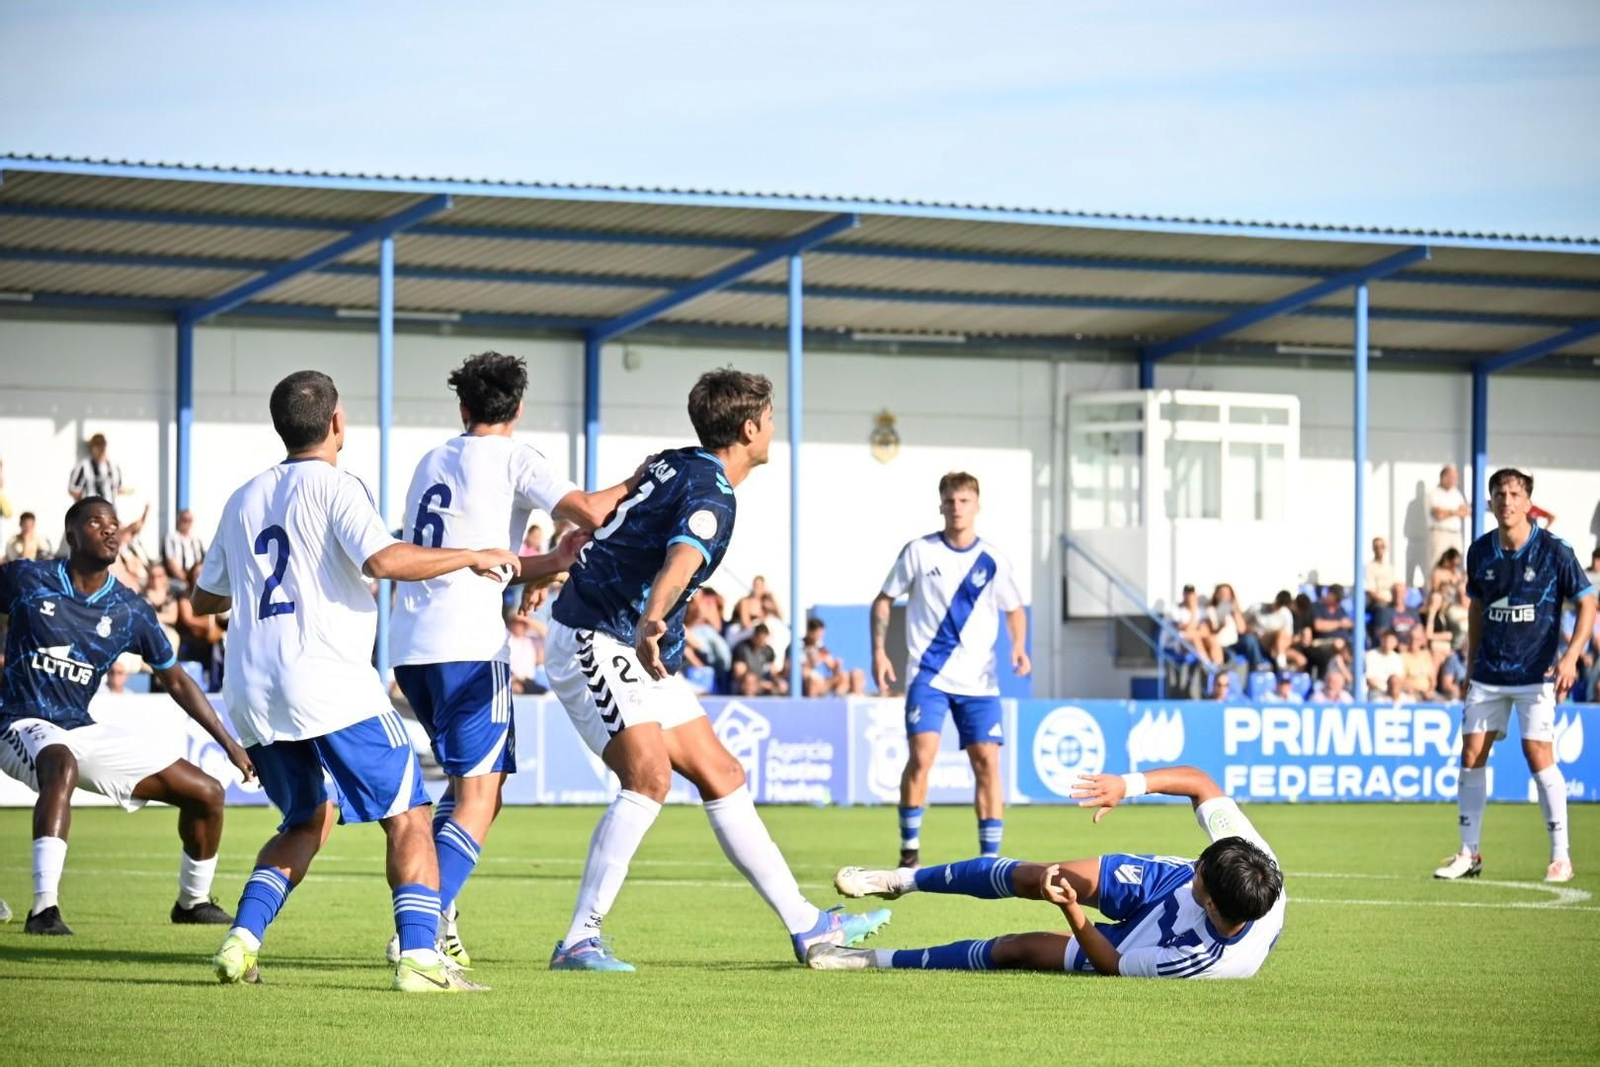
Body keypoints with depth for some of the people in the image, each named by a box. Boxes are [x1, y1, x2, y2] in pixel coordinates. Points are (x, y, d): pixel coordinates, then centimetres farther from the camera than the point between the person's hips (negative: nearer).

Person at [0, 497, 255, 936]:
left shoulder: (130, 612, 2)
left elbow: (176, 681, 11)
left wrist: (228, 744, 8)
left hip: (84, 733, 5)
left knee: (206, 793, 2)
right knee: (62, 765, -43)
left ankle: (193, 901, 26)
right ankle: (44, 909, -47)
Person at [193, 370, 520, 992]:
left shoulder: (244, 500, 17)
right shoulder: (334, 486, -2)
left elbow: (203, 598, 25)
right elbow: (385, 560, -19)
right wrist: (474, 557, -8)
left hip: (252, 697, 7)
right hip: (330, 685, -7)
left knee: (307, 822, 22)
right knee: (408, 817, -1)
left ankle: (241, 942, 6)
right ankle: (418, 957, -15)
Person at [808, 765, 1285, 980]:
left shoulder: (1202, 962, -46)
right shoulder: (1256, 855, -37)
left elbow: (1112, 963, -26)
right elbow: (1199, 782, -23)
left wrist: (1072, 912, -29)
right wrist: (1129, 784, -34)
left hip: (1139, 941, -4)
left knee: (1018, 949, -1)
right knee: (1029, 878, 3)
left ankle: (872, 960, 17)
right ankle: (903, 880, 26)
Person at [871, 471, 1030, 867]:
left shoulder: (993, 560, 2)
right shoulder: (919, 552, -1)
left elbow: (1014, 609, 15)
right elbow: (883, 600, 8)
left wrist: (1019, 647, -4)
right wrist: (879, 651, -1)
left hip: (979, 680, 2)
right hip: (928, 674, -2)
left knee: (987, 761, -5)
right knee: (921, 755, -15)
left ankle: (990, 856, 2)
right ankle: (909, 850, -3)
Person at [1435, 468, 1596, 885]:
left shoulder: (1554, 551, -10)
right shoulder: (1480, 553, 3)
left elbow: (1587, 603, -5)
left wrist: (1571, 656, -17)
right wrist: (1471, 665, 17)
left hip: (1535, 674, -5)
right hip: (1489, 673, 5)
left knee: (1538, 753, -13)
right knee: (1472, 754, 1)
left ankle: (1561, 855, -3)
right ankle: (1469, 853, 12)